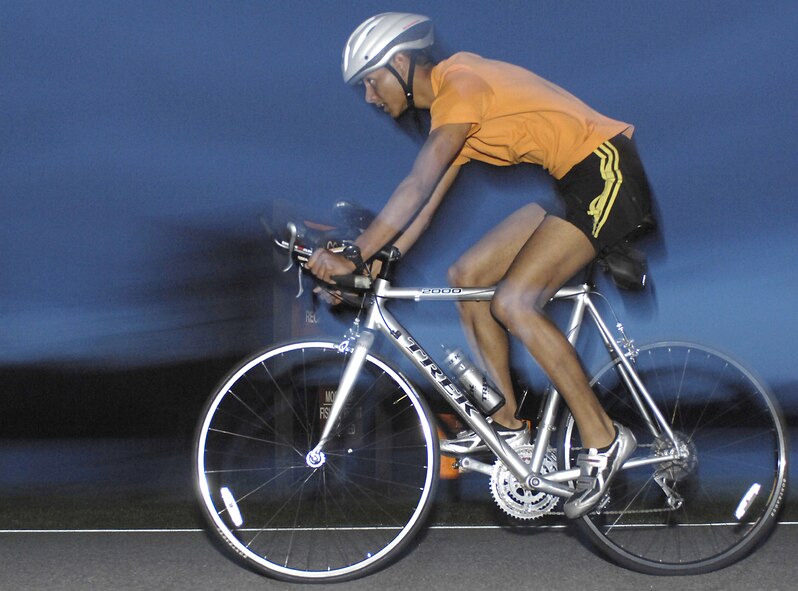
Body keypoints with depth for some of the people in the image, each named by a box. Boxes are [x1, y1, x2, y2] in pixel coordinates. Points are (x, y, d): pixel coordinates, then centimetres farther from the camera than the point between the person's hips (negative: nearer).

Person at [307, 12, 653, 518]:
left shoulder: (459, 81, -15)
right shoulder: (449, 110, 15)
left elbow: (417, 187, -24)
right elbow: (424, 210, 16)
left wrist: (354, 256, -25)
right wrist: (373, 267, 8)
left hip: (608, 175, -10)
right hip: (573, 183, 10)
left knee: (513, 301, -19)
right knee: (468, 276, 6)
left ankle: (603, 438, -10)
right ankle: (508, 424, 11)